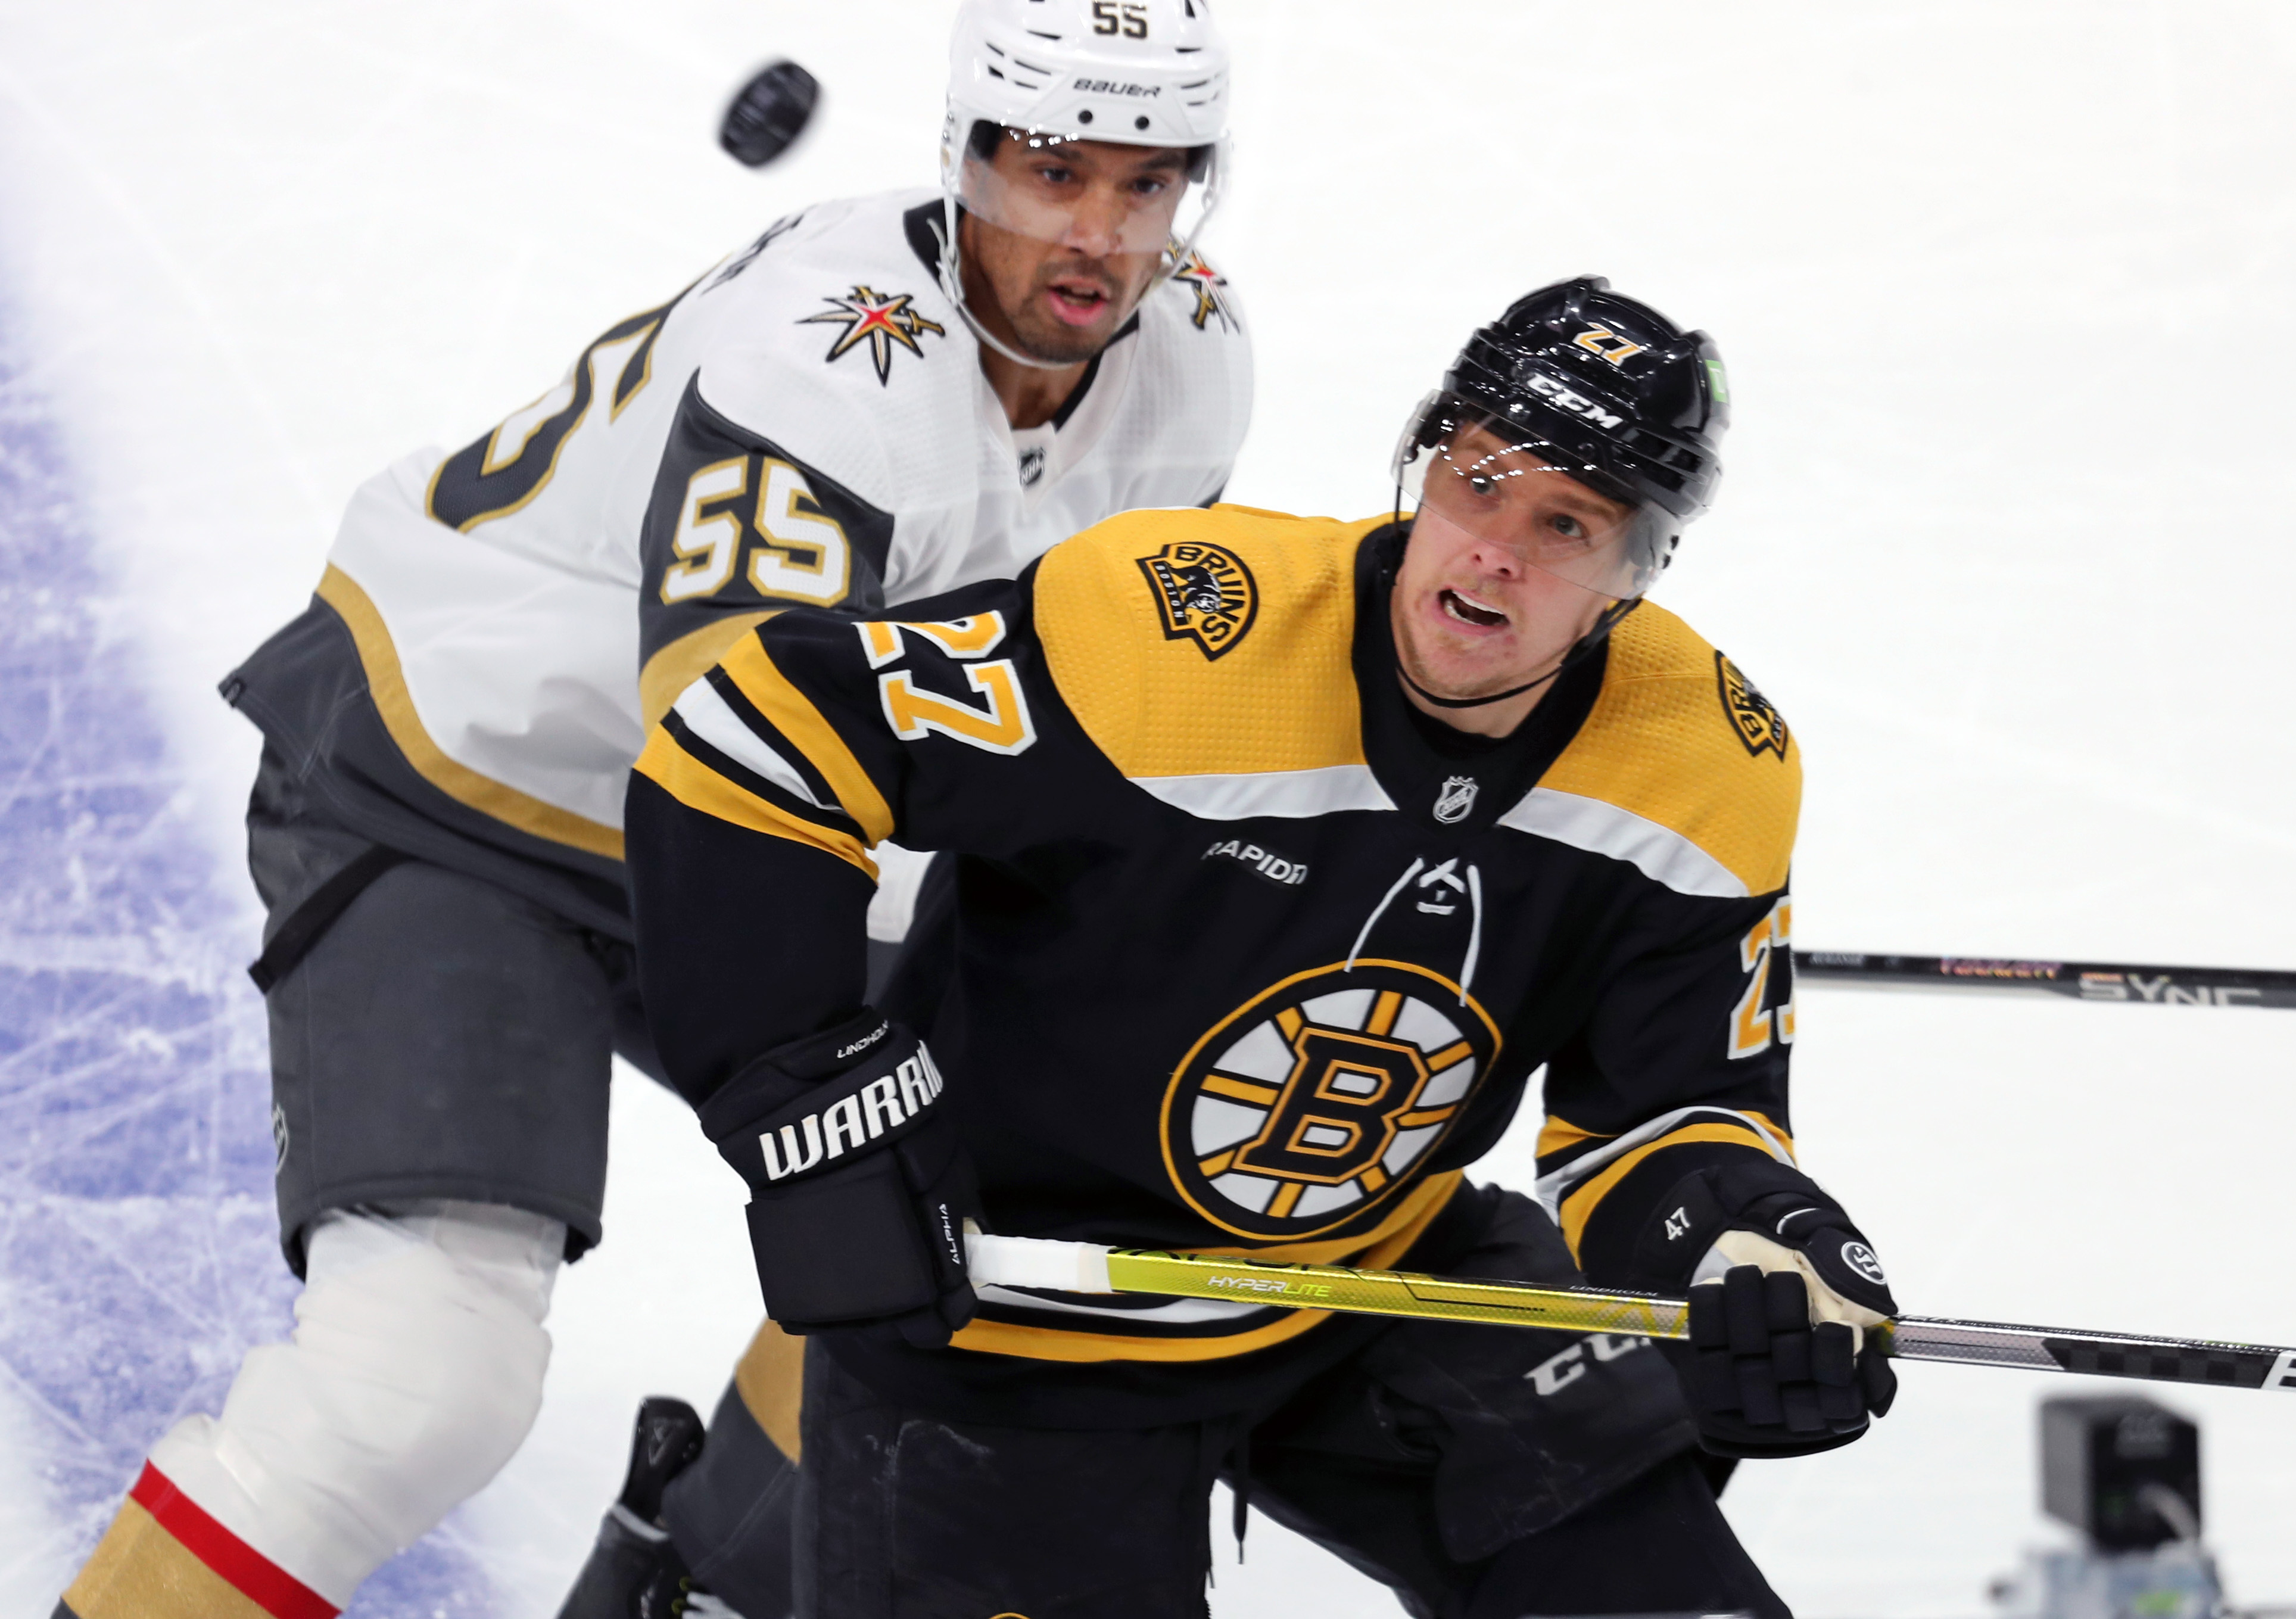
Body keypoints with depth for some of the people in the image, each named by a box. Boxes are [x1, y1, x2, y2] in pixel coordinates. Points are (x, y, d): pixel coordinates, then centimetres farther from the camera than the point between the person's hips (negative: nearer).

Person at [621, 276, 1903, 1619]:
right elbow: (746, 754, -25)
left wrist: (1746, 1243, -26)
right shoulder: (1165, 634, -28)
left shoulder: (1712, 773, -13)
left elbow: (1674, 1109, -3)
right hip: (1012, 1298, -4)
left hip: (1381, 1263, 5)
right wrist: (819, 1103, -26)